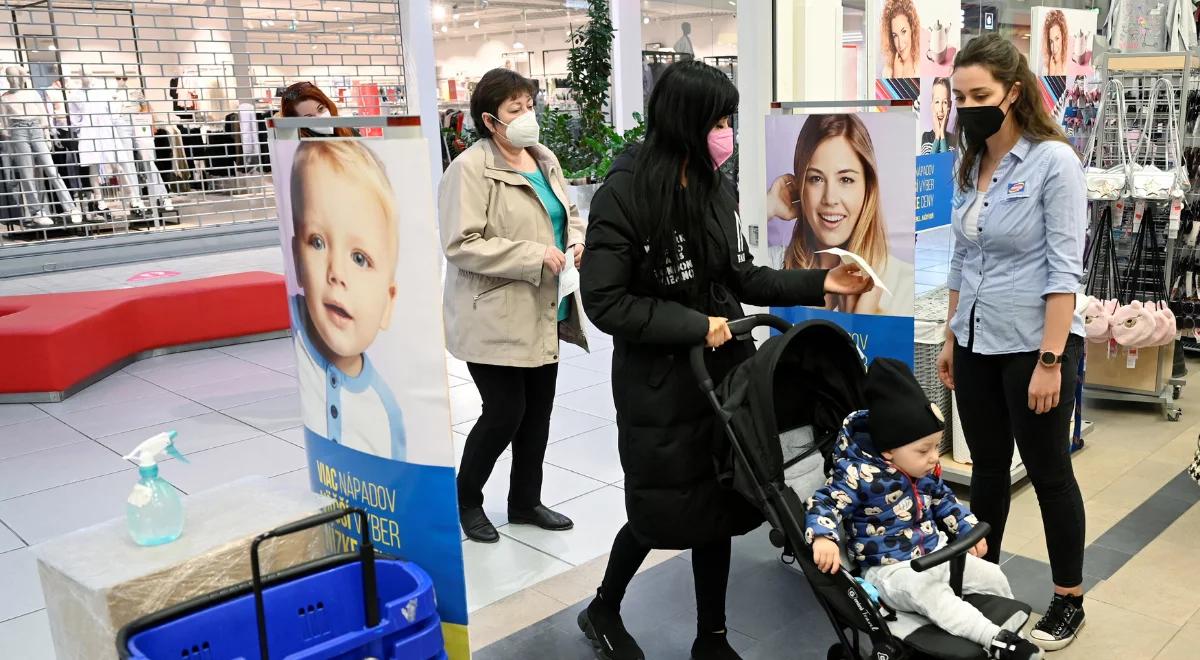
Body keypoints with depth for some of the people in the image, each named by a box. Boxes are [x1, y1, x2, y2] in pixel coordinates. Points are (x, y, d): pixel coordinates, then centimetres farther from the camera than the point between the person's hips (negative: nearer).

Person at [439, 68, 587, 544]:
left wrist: (575, 242, 0)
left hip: (545, 313, 8)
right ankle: (465, 500, 22)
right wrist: (534, 255, -23)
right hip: (495, 318, -8)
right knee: (505, 413, -2)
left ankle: (525, 501, 31)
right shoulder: (471, 169, -14)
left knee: (538, 413, 14)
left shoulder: (545, 160, 11)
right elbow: (460, 244, -21)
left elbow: (569, 214, 23)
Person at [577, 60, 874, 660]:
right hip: (658, 384, -6)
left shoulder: (715, 189, 6)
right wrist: (695, 326, -19)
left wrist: (818, 283, 2)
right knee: (663, 510, 7)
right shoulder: (623, 196, -16)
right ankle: (602, 611, 36)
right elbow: (605, 302, -19)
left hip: (722, 372, 6)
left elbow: (742, 278, 12)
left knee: (718, 504, 12)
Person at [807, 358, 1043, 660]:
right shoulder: (859, 475, -24)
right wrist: (823, 538, -44)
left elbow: (944, 499, 21)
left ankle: (1015, 627, 30)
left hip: (935, 552, 8)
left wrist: (969, 528, 16)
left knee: (992, 576, 8)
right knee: (932, 595, -35)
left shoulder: (925, 470, 2)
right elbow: (823, 504, -25)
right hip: (889, 568, -8)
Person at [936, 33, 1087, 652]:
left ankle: (1069, 601, 25)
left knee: (1049, 472, 7)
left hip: (1033, 345, -6)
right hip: (976, 344, 6)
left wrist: (1049, 361, -20)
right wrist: (950, 339, 14)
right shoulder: (968, 166, 7)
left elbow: (1064, 270, -16)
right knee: (987, 466, 17)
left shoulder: (1054, 161, -13)